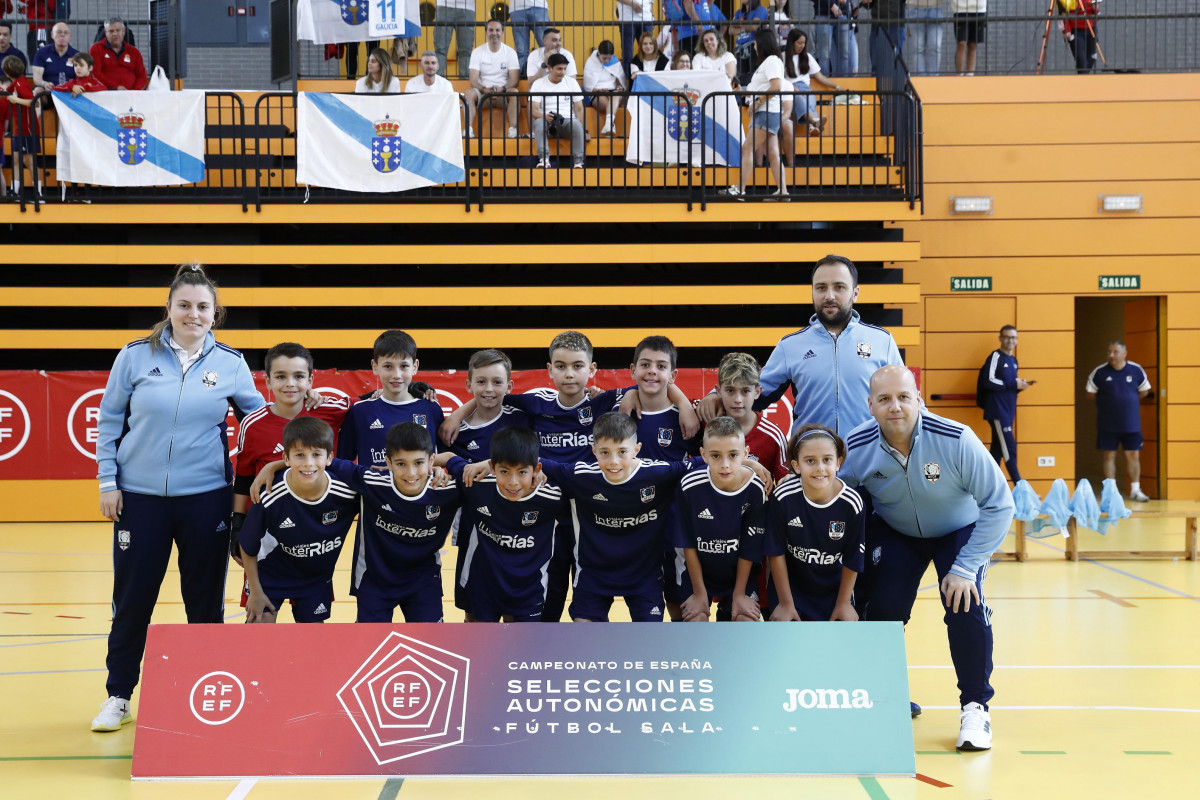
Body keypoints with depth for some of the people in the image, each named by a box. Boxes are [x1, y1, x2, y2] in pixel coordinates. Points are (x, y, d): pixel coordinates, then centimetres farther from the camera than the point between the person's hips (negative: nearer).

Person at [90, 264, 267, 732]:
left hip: (207, 498, 1)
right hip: (140, 496, -1)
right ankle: (118, 696, 19)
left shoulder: (230, 364, 1)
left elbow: (258, 419, 13)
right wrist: (108, 482, 0)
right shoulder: (136, 356, -1)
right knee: (132, 598, 5)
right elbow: (109, 421, 4)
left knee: (205, 600, 9)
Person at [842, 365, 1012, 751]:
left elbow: (999, 505, -22)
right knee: (883, 607, -13)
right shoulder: (856, 448, -23)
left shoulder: (956, 440, -31)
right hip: (894, 533, 2)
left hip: (961, 530, -2)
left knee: (965, 605, -21)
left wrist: (965, 568, -24)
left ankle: (975, 708, -1)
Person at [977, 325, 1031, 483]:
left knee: (997, 451, 10)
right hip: (997, 411, -9)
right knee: (1009, 449, -10)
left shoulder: (1013, 360, 17)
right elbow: (988, 381, -19)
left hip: (1008, 411, 9)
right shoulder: (996, 356, -8)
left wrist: (1021, 385, 2)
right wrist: (1013, 384, -16)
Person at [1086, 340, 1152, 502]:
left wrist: (1130, 402, 9)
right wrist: (1109, 403, 5)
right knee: (1109, 456, 3)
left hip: (1131, 423, 1)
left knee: (1133, 455, 2)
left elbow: (1144, 391, 12)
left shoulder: (1136, 370, -1)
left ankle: (1135, 490, 10)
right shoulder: (1100, 372, -6)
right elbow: (1091, 392, 4)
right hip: (1107, 424, -1)